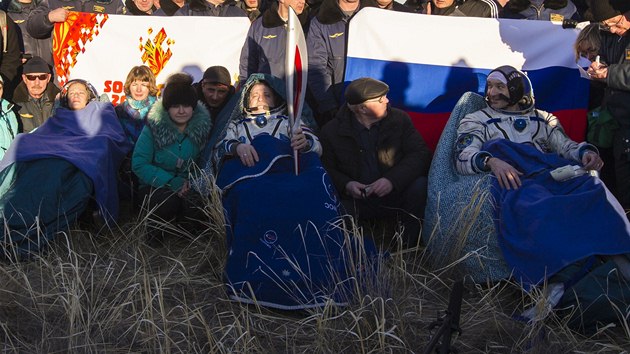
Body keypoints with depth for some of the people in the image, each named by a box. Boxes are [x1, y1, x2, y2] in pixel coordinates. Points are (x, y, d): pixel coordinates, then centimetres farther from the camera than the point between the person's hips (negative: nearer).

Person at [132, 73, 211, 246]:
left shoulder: (203, 126, -2)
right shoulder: (153, 127, -9)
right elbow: (139, 164, -14)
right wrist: (171, 182, -24)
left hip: (188, 186, 2)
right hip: (156, 187, -2)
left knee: (197, 204, -30)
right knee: (169, 200, -35)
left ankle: (185, 232, 3)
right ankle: (155, 229, -2)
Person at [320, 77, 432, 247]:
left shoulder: (400, 119, 2)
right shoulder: (331, 131, 0)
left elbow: (420, 154, -5)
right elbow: (326, 169, 6)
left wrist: (393, 180, -21)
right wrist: (346, 184, -17)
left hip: (395, 194, 2)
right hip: (356, 200, -1)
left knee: (420, 185, -29)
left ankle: (410, 247, -14)